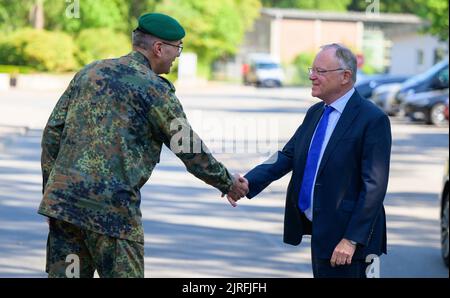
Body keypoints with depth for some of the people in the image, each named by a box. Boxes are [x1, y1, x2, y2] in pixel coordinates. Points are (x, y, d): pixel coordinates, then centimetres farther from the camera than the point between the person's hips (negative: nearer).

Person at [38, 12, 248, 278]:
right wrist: (228, 183, 14)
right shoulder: (154, 89, -5)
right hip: (112, 207, -6)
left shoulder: (90, 72, 14)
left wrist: (50, 184, 19)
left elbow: (53, 130, 13)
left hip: (62, 196, 6)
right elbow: (191, 151, 0)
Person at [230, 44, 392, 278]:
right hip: (319, 232, 8)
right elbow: (287, 156, 7)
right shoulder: (315, 113, 12)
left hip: (346, 235, -8)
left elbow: (374, 187, -17)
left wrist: (351, 240, -21)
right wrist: (249, 182, -9)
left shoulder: (373, 120, -13)